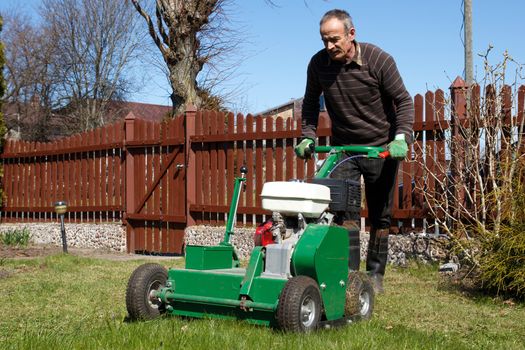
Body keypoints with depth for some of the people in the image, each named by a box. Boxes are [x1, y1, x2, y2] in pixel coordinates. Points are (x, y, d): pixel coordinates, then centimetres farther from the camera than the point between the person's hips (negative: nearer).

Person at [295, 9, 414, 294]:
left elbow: (403, 101, -11)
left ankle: (375, 274, 18)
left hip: (381, 148, -2)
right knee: (341, 210, -11)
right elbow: (310, 102, 8)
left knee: (379, 216, 6)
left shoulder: (379, 60, -18)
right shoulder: (318, 64, -9)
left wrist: (401, 137, -24)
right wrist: (308, 137, -2)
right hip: (342, 147, 2)